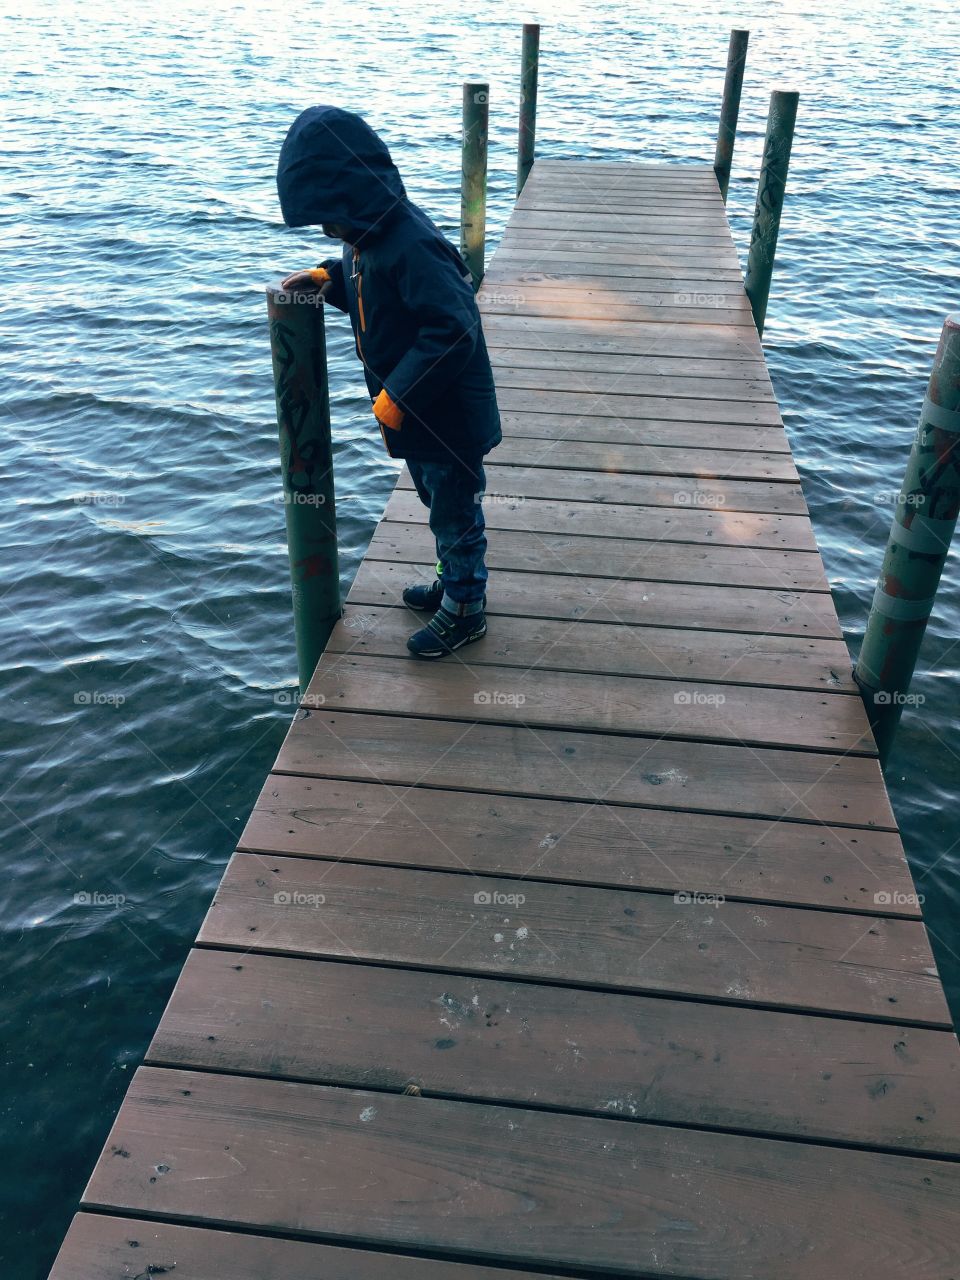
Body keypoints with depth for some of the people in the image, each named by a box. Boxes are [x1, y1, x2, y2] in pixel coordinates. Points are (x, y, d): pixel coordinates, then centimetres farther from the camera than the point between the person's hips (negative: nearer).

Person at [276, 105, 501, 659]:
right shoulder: (370, 233, 1)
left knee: (455, 512, 7)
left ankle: (466, 609, 26)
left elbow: (453, 329, -33)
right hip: (416, 410, 10)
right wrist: (328, 276, 2)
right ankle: (455, 582, 45)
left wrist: (398, 395, -28)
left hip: (449, 414, -9)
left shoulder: (410, 245, -28)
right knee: (437, 500, 24)